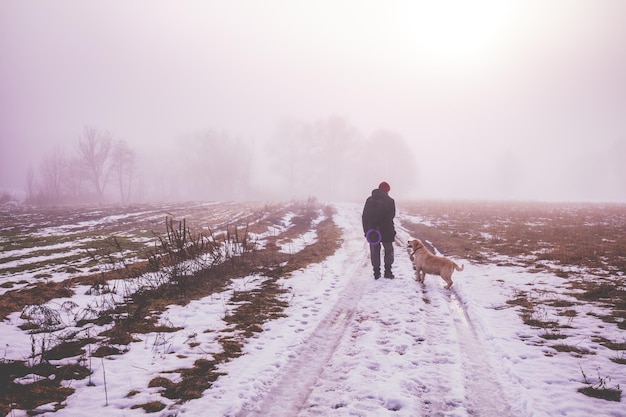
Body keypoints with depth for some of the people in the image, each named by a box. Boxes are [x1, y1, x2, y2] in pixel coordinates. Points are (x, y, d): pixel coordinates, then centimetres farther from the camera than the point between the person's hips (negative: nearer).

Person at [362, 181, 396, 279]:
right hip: (386, 231, -2)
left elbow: (364, 216, 3)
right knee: (388, 251, 13)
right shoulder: (390, 201, -7)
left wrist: (366, 230, 6)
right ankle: (387, 271, 11)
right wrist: (392, 231, -1)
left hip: (372, 231, 3)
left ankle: (376, 272, 11)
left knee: (374, 252, 10)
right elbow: (391, 216, -8)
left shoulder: (369, 200, 4)